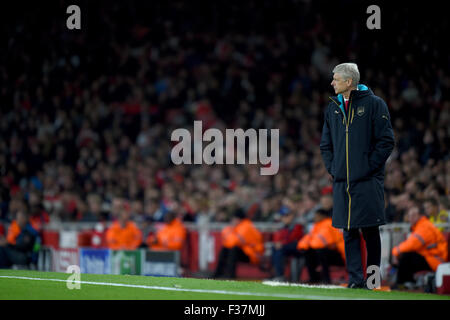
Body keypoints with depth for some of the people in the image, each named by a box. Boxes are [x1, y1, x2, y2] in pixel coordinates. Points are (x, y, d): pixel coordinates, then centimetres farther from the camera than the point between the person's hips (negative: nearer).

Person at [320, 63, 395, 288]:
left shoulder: (373, 104, -2)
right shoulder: (333, 107, 14)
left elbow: (386, 141, -5)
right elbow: (325, 144, 21)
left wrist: (369, 167, -10)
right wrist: (332, 168, 7)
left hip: (367, 182, -5)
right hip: (341, 181, 5)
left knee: (370, 231, -3)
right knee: (349, 232, 2)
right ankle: (355, 278, 3)